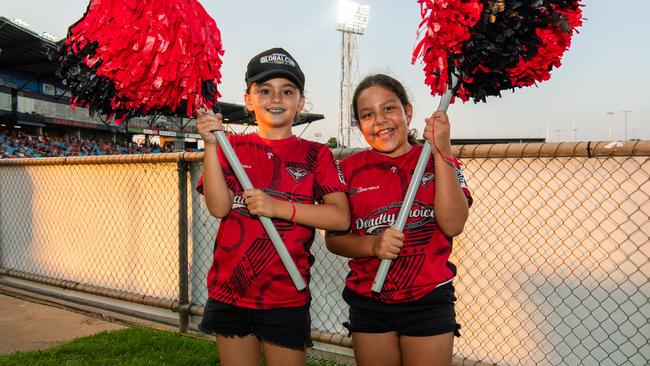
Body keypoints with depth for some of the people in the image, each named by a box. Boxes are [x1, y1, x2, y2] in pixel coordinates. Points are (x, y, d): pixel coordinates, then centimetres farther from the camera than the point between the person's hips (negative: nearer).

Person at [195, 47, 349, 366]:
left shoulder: (315, 154, -1)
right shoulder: (232, 147, 5)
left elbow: (341, 217, -12)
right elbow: (218, 207, -9)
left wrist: (278, 207, -20)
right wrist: (211, 145, -17)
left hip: (286, 298, -2)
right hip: (229, 293, 2)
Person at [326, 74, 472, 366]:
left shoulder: (438, 162, -1)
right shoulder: (349, 169, 1)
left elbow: (452, 224, -15)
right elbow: (333, 238, 0)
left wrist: (441, 150, -17)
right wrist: (373, 245, -20)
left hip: (429, 301, -1)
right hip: (368, 302, 1)